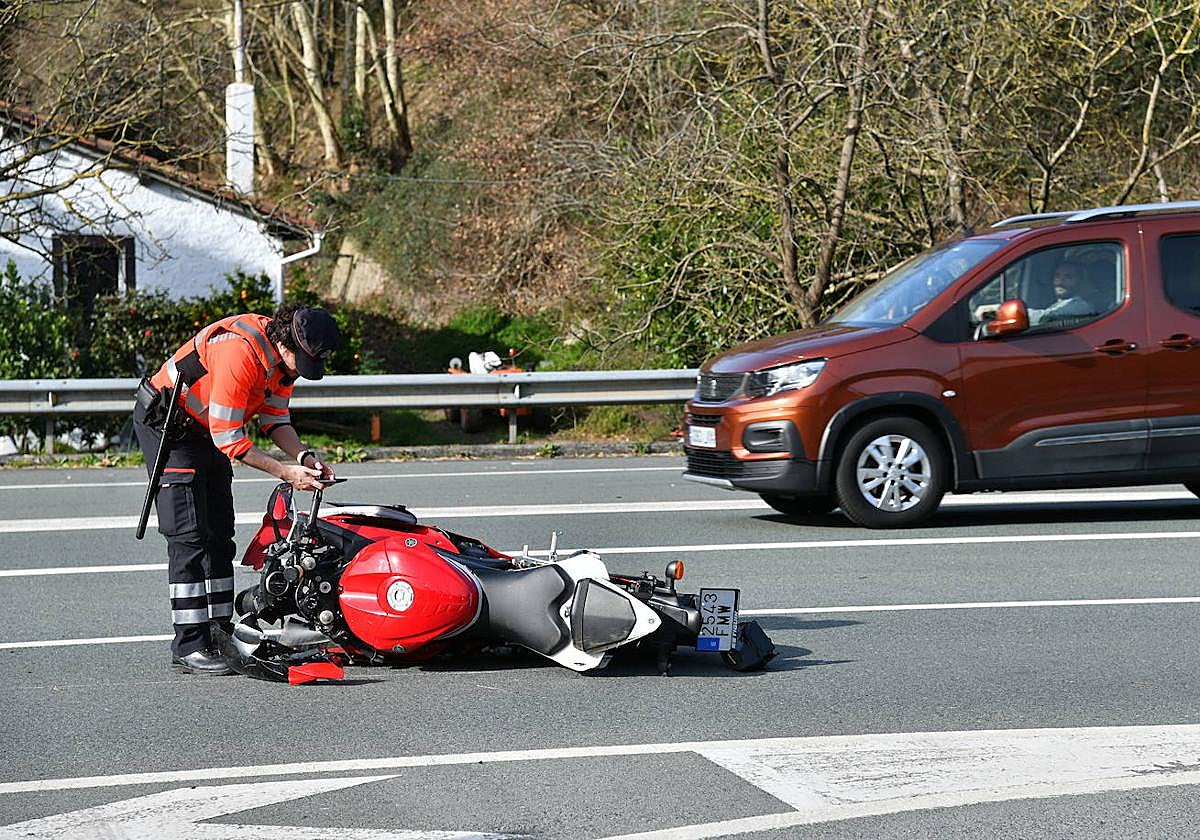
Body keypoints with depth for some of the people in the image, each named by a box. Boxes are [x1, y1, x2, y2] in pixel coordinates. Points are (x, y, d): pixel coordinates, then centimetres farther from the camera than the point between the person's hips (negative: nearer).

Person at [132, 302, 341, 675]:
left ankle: (219, 633, 14)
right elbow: (227, 438, -29)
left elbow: (275, 419, 3)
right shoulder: (239, 353, -33)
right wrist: (284, 472, -28)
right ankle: (189, 648, -14)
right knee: (189, 536, -14)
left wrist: (304, 456, -15)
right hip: (166, 423, -9)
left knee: (219, 536, 9)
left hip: (204, 429, 9)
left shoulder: (284, 354, -6)